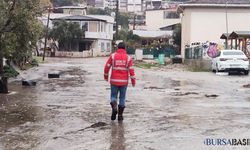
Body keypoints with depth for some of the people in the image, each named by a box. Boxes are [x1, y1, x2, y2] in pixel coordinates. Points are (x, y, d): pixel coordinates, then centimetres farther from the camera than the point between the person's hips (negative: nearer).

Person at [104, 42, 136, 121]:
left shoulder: (113, 56, -2)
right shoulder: (128, 58, -1)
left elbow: (107, 67, 0)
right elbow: (131, 70, -6)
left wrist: (106, 76, 15)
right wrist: (133, 81, 0)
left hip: (114, 81, 0)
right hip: (124, 82, 1)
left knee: (113, 96, 13)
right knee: (122, 98, 11)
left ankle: (114, 108, -15)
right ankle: (120, 115, 11)